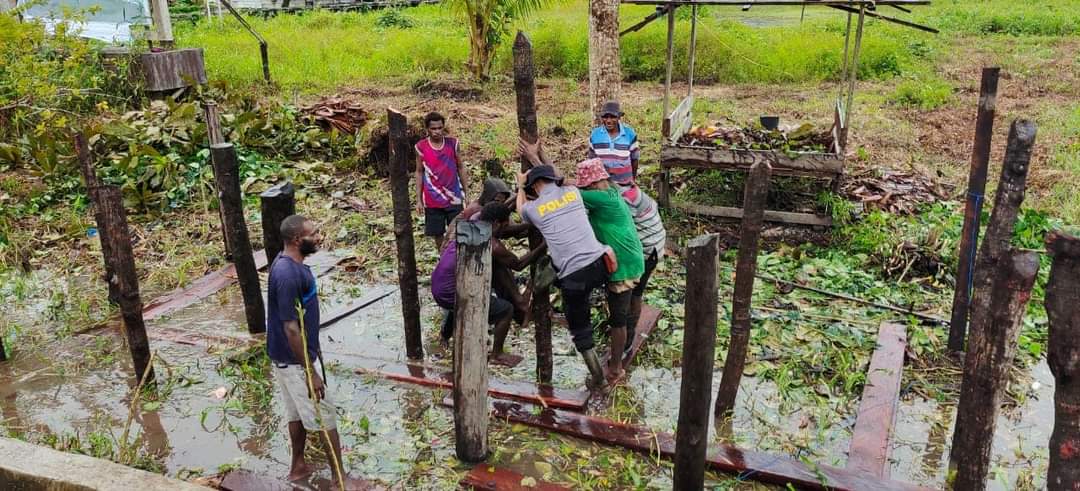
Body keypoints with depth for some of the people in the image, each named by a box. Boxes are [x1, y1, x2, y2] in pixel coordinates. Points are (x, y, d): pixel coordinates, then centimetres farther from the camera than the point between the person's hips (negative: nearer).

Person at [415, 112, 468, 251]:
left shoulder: (452, 143, -2)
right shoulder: (421, 147, -3)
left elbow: (460, 168, 6)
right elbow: (419, 173, 3)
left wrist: (466, 192, 4)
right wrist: (419, 200, 1)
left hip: (453, 198, 0)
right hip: (432, 201, 0)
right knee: (437, 234, 8)